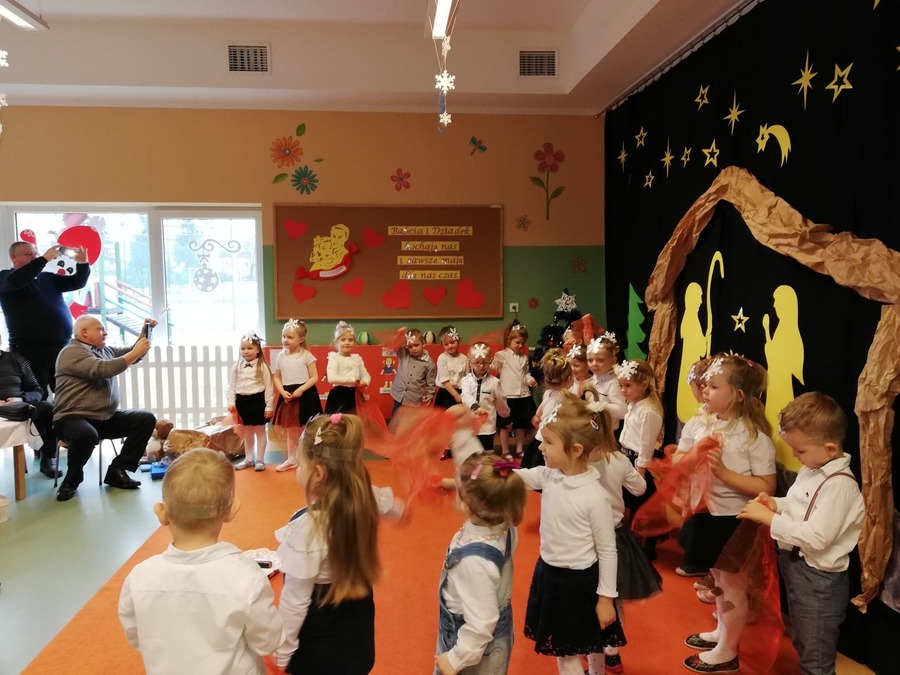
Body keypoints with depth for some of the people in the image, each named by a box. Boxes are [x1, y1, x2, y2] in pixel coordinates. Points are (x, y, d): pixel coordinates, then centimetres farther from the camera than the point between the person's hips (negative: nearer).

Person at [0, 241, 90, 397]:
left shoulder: (47, 278, 18)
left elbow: (77, 282, 14)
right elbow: (16, 280, -18)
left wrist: (83, 264, -6)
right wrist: (44, 259, -19)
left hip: (61, 347, 5)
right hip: (29, 349, -5)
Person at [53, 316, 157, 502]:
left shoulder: (105, 350, 15)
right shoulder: (72, 352, -10)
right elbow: (103, 369, -24)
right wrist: (135, 353, -19)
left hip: (106, 418, 8)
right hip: (73, 418, -8)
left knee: (146, 419, -8)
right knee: (87, 435, -40)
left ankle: (117, 470, -6)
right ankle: (72, 479, -9)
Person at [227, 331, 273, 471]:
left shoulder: (262, 366, -8)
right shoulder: (236, 367, 3)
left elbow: (268, 387, -7)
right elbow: (232, 386, 6)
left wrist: (269, 406, -9)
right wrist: (231, 403, -4)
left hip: (258, 400, -4)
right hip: (242, 401, 4)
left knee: (260, 431, 7)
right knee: (247, 432, 16)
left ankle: (260, 460, 17)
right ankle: (248, 459, 28)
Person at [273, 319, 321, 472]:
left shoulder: (306, 355, -8)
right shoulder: (281, 356, 4)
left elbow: (314, 377, -8)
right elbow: (276, 377, 9)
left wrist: (301, 390, -19)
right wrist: (283, 392, -8)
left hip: (306, 395, -4)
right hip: (287, 396, 4)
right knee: (290, 429, 12)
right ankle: (291, 459, 24)